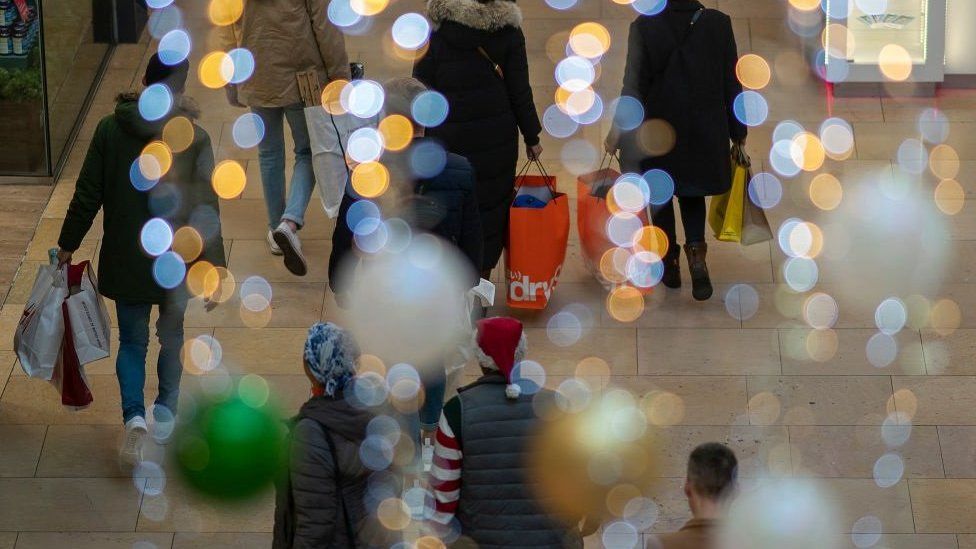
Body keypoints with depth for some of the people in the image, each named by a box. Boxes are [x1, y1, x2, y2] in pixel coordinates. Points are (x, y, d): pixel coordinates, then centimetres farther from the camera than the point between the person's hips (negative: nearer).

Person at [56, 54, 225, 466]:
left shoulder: (110, 129, -8)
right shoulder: (193, 138, -13)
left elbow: (87, 196, -4)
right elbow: (205, 211, -11)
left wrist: (67, 245, 8)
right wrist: (214, 271, -5)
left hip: (124, 259, 1)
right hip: (176, 262, -1)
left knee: (132, 341, 11)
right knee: (172, 337, 21)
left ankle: (134, 416, -10)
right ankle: (165, 412, 31)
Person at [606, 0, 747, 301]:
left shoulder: (644, 26, -12)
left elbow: (633, 83, -13)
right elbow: (731, 83, -2)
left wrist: (619, 127, -7)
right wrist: (737, 132, 7)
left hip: (657, 130, -2)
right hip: (704, 131, 2)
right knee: (692, 192, 18)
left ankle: (670, 262, 23)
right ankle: (696, 250, -6)